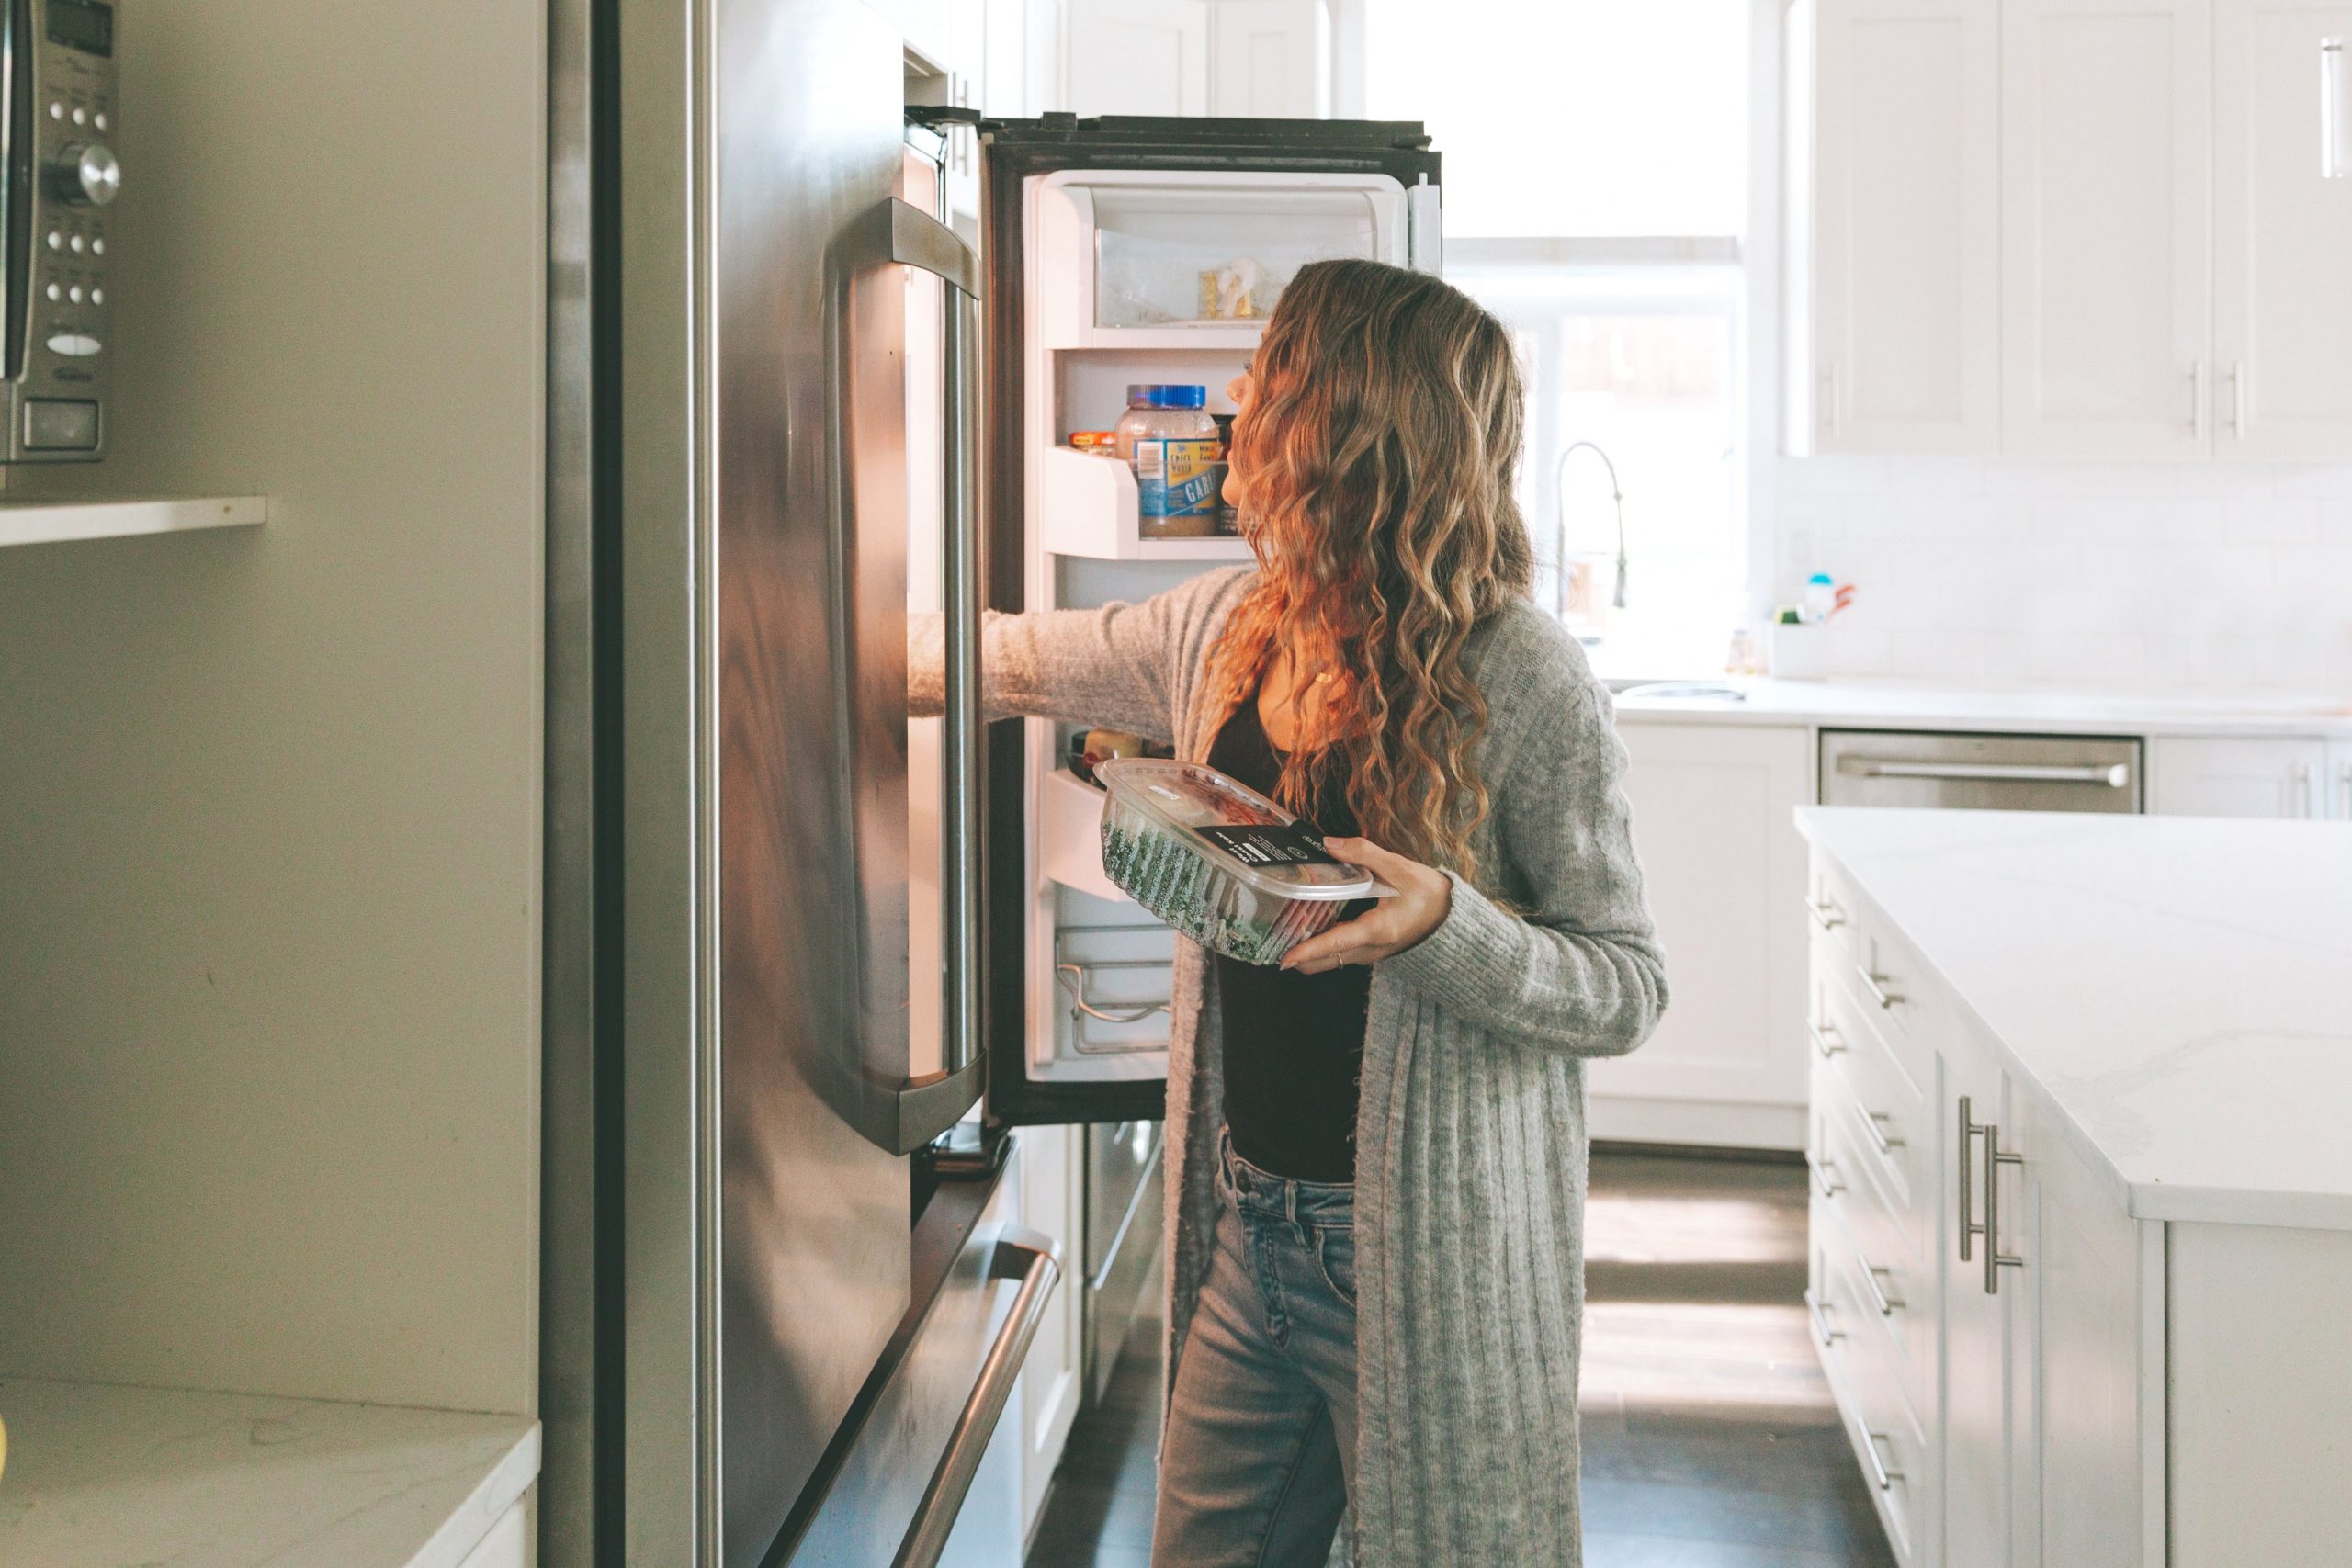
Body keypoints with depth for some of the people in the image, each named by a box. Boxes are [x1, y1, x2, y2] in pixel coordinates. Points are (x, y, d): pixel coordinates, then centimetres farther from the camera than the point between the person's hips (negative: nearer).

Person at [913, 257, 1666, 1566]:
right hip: (1248, 1224, 6)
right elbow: (1012, 662, 19)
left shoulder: (1523, 683, -17)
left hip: (1428, 1252, -6)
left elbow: (1630, 988, -13)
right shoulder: (1229, 627, 2)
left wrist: (1443, 923, -30)